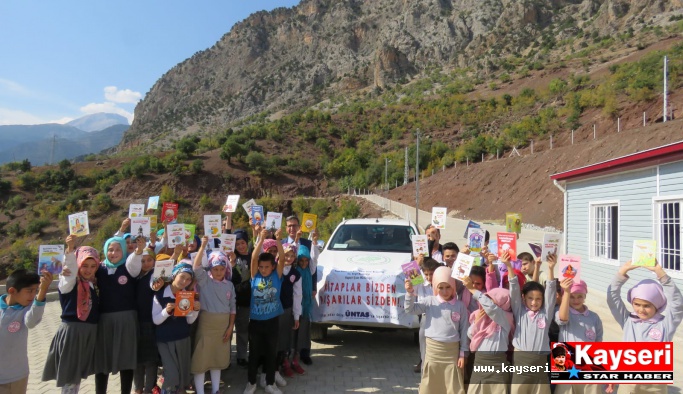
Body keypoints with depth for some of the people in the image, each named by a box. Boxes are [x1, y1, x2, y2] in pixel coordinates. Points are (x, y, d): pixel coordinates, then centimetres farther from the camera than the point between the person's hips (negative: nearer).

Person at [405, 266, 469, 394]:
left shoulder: (460, 306, -3)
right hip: (433, 350, 0)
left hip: (452, 351, 0)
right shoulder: (430, 302, -3)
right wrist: (410, 293, -21)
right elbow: (410, 309, -5)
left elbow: (464, 330, 1)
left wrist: (462, 353, 1)